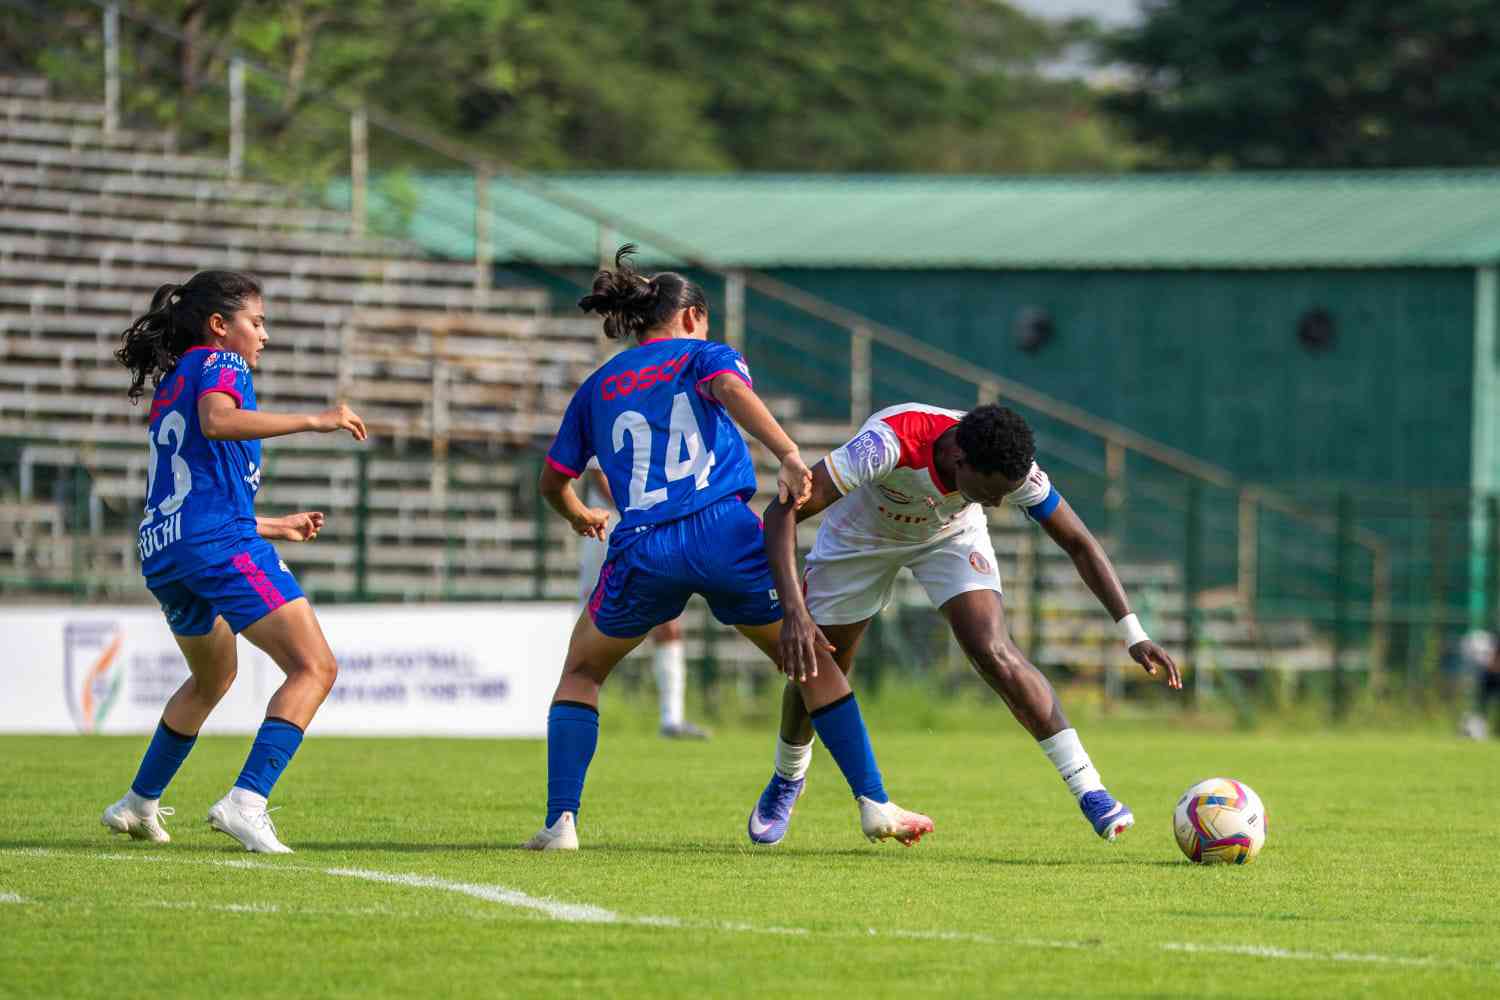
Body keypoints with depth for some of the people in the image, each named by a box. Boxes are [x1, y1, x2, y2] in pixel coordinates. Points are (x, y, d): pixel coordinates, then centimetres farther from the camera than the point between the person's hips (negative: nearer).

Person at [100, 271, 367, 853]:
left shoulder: (169, 388, 27)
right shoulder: (219, 364, 2)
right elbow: (217, 420, -22)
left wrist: (275, 527, 39)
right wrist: (313, 422, -24)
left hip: (161, 553, 9)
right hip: (221, 542, -9)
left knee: (213, 675, 32)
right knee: (314, 668, -13)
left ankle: (139, 804, 36)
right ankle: (247, 801, -26)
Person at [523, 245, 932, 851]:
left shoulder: (598, 386, 23)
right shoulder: (703, 357, 14)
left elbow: (553, 482, 31)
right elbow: (732, 390, -11)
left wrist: (580, 517, 54)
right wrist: (788, 456, -27)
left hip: (642, 550, 2)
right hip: (725, 533, -2)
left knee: (581, 673, 22)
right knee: (811, 661, 16)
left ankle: (560, 821, 6)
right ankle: (874, 804, 10)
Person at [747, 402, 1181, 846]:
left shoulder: (1009, 467, -33)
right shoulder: (889, 443, -44)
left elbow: (1079, 543, -18)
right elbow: (783, 511, -43)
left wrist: (1133, 634, -23)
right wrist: (794, 612, -53)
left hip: (951, 535, 1)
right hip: (862, 534, -1)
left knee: (994, 652, -22)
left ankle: (1089, 790, -18)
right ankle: (787, 780, 38)